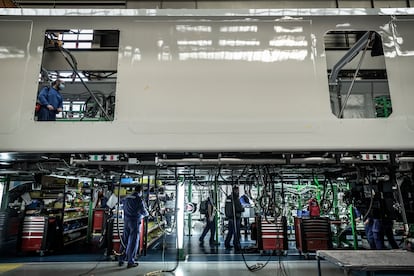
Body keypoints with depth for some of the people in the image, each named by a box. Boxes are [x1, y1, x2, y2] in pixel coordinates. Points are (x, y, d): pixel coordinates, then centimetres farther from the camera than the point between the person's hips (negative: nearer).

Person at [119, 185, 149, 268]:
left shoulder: (127, 198, 7)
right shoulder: (139, 199, -15)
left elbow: (123, 201, 29)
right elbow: (143, 211, -15)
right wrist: (147, 213, 8)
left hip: (126, 221, 7)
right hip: (135, 222, -6)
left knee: (124, 240, 14)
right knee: (133, 242, 1)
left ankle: (121, 260, 23)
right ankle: (130, 262, 5)